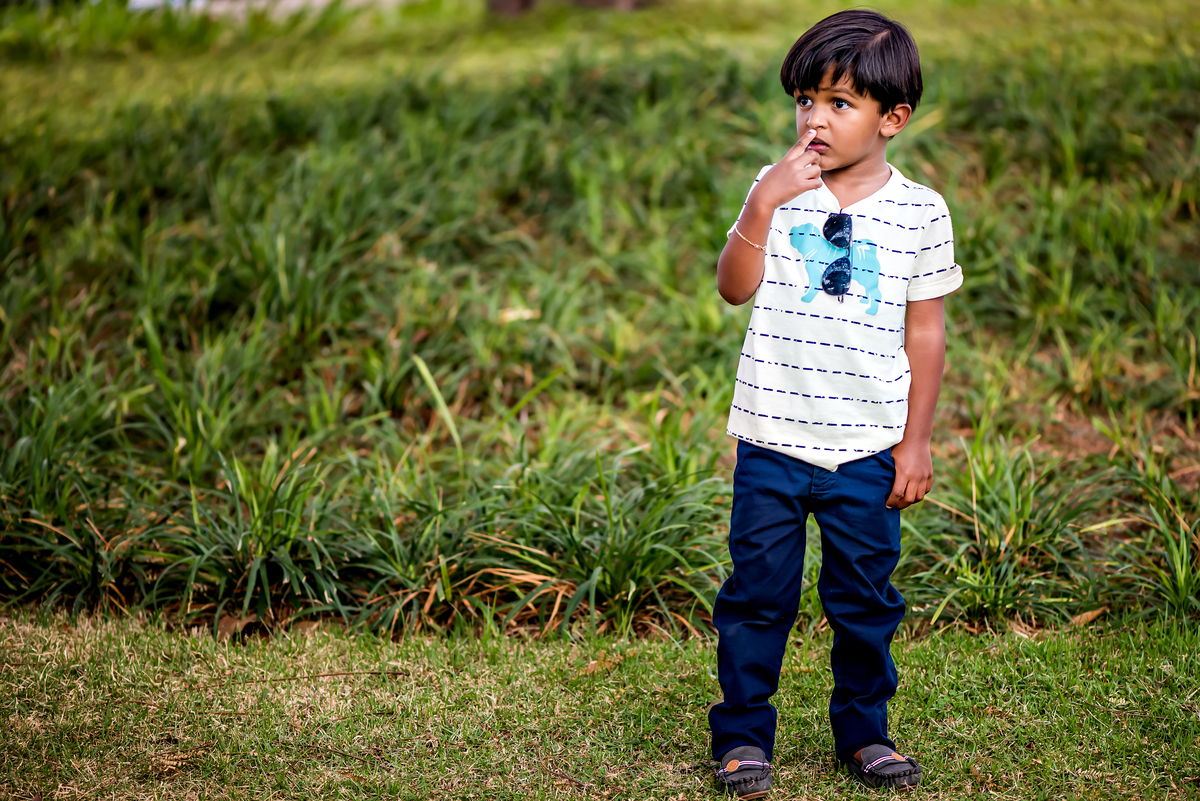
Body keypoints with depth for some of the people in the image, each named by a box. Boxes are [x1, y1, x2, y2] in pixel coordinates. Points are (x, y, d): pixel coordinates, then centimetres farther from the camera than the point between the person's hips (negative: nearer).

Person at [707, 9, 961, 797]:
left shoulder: (919, 212, -2)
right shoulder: (778, 189, -1)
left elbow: (926, 334, 1)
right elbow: (735, 288, -10)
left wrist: (917, 442, 0)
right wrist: (762, 203, -22)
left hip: (868, 449, 0)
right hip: (773, 440, 0)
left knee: (865, 598, 11)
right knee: (758, 592, 6)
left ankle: (863, 729, 28)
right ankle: (744, 733, 19)